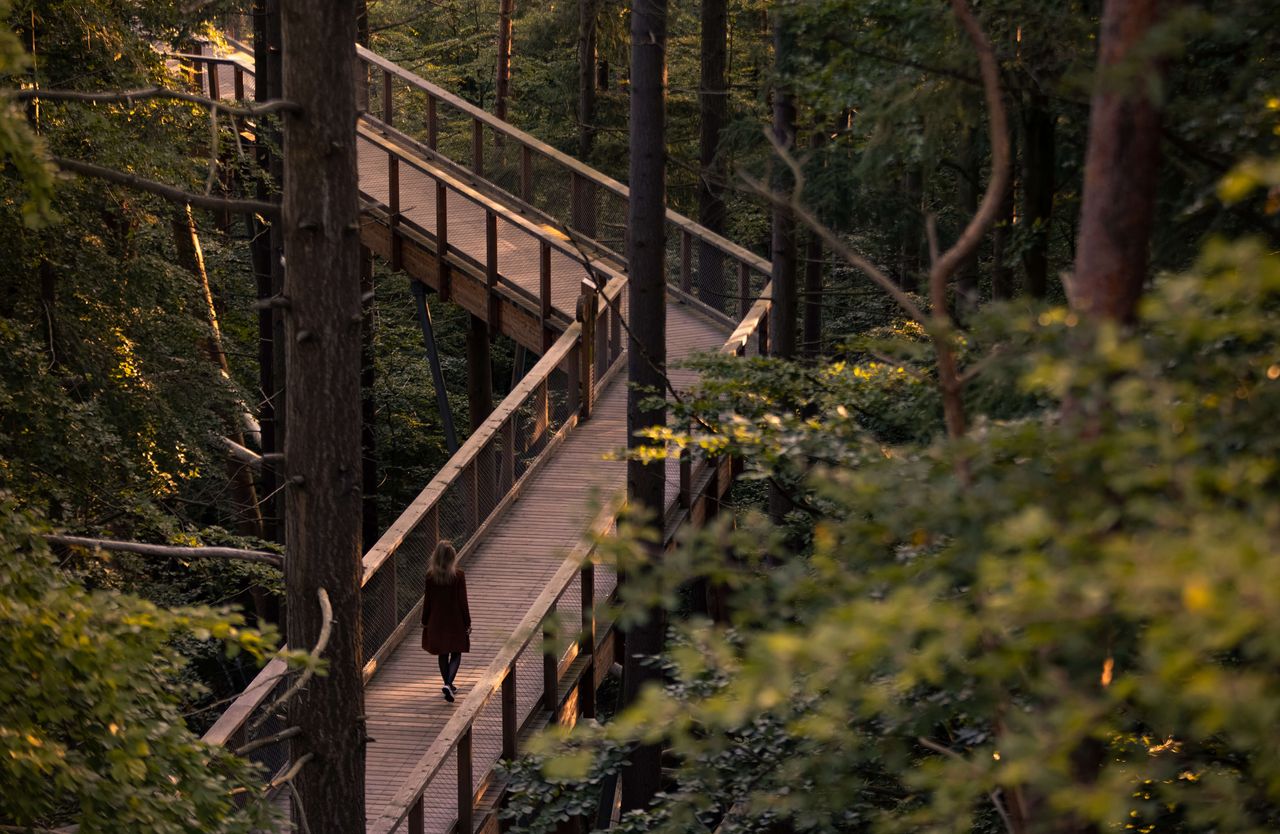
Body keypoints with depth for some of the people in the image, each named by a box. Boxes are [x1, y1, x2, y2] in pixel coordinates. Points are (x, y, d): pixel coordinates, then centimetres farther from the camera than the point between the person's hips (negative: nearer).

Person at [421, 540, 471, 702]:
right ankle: (448, 684, -11)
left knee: (443, 654, 16)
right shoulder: (458, 575, -15)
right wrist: (467, 622, -1)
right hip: (455, 621, -2)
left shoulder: (431, 575, -10)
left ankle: (448, 686, 26)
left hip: (437, 620, 2)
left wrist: (425, 620, 10)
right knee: (456, 654, 8)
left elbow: (427, 599, -3)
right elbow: (463, 601, -11)